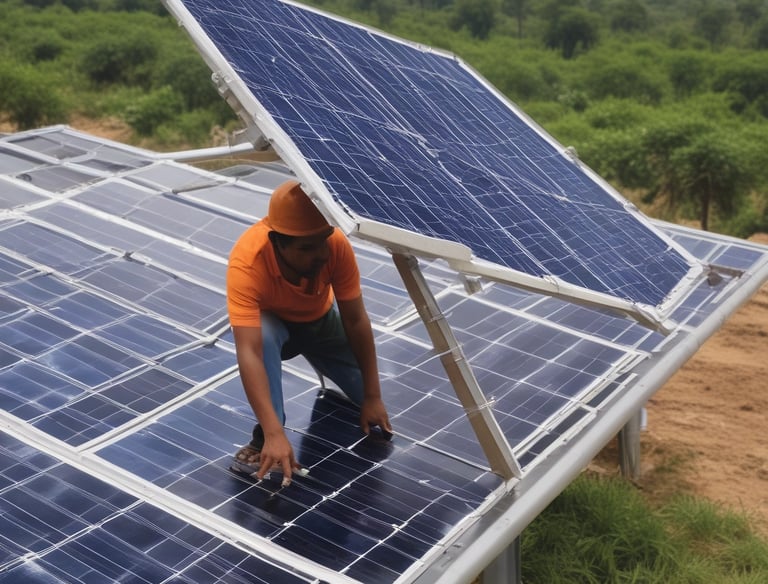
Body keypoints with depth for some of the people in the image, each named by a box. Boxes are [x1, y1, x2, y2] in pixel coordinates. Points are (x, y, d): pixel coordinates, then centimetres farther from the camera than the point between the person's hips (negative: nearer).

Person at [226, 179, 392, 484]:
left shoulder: (336, 244, -33)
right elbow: (249, 352, -48)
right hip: (273, 323, -3)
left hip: (321, 321, 3)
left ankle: (322, 364, 25)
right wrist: (274, 434, -55)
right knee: (263, 335, -38)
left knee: (370, 398, -6)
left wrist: (373, 397, -22)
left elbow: (356, 320, -23)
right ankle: (263, 438, -22)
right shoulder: (246, 262, -41)